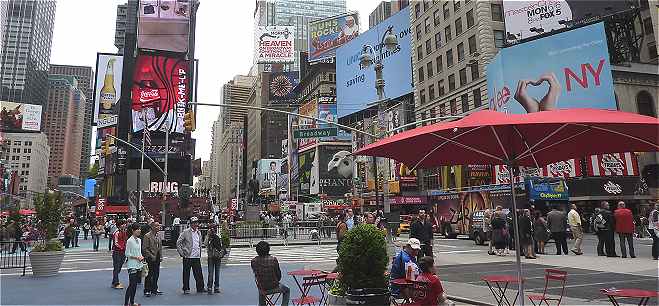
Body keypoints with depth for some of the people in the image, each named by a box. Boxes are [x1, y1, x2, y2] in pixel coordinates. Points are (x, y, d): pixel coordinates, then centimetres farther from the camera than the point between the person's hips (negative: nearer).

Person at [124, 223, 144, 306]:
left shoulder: (139, 240, 10)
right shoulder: (129, 241, -12)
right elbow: (127, 254, -12)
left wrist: (141, 257, 1)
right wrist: (136, 257, -16)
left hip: (139, 265, 7)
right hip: (132, 265, -7)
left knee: (135, 284, 12)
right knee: (131, 284, -7)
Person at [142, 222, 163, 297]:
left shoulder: (158, 236, 11)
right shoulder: (147, 236, -11)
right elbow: (145, 249, -13)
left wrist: (161, 256, 8)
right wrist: (151, 256, -16)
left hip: (157, 259, 7)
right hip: (150, 259, -7)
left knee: (156, 274, 12)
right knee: (149, 275, 0)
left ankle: (154, 289, 24)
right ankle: (147, 290, 11)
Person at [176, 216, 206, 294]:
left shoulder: (199, 232, 13)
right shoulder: (186, 232, -5)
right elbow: (178, 243, -5)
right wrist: (182, 253, -9)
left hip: (197, 257, 5)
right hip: (188, 257, -4)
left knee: (199, 273, 4)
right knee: (186, 273, 4)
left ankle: (200, 288, 12)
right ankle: (186, 289, 15)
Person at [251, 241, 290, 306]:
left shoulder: (253, 261, -12)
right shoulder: (273, 259, -20)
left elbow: (256, 275, 2)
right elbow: (279, 275, -8)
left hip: (262, 289, 3)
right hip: (274, 287, -3)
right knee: (287, 291, 29)